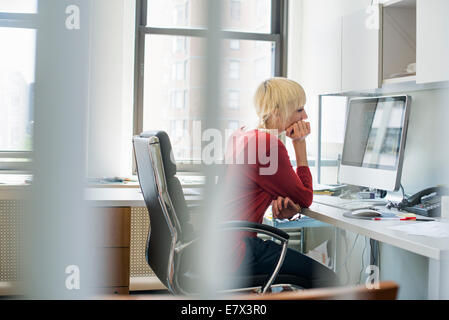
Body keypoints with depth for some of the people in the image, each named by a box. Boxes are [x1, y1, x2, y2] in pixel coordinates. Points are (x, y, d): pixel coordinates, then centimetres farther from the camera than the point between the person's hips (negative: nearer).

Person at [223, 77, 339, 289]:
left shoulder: (243, 136, 12)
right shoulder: (269, 144, -19)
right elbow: (305, 198, -7)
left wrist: (281, 203, -4)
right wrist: (300, 144, -5)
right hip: (235, 252, -10)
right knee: (326, 279, -5)